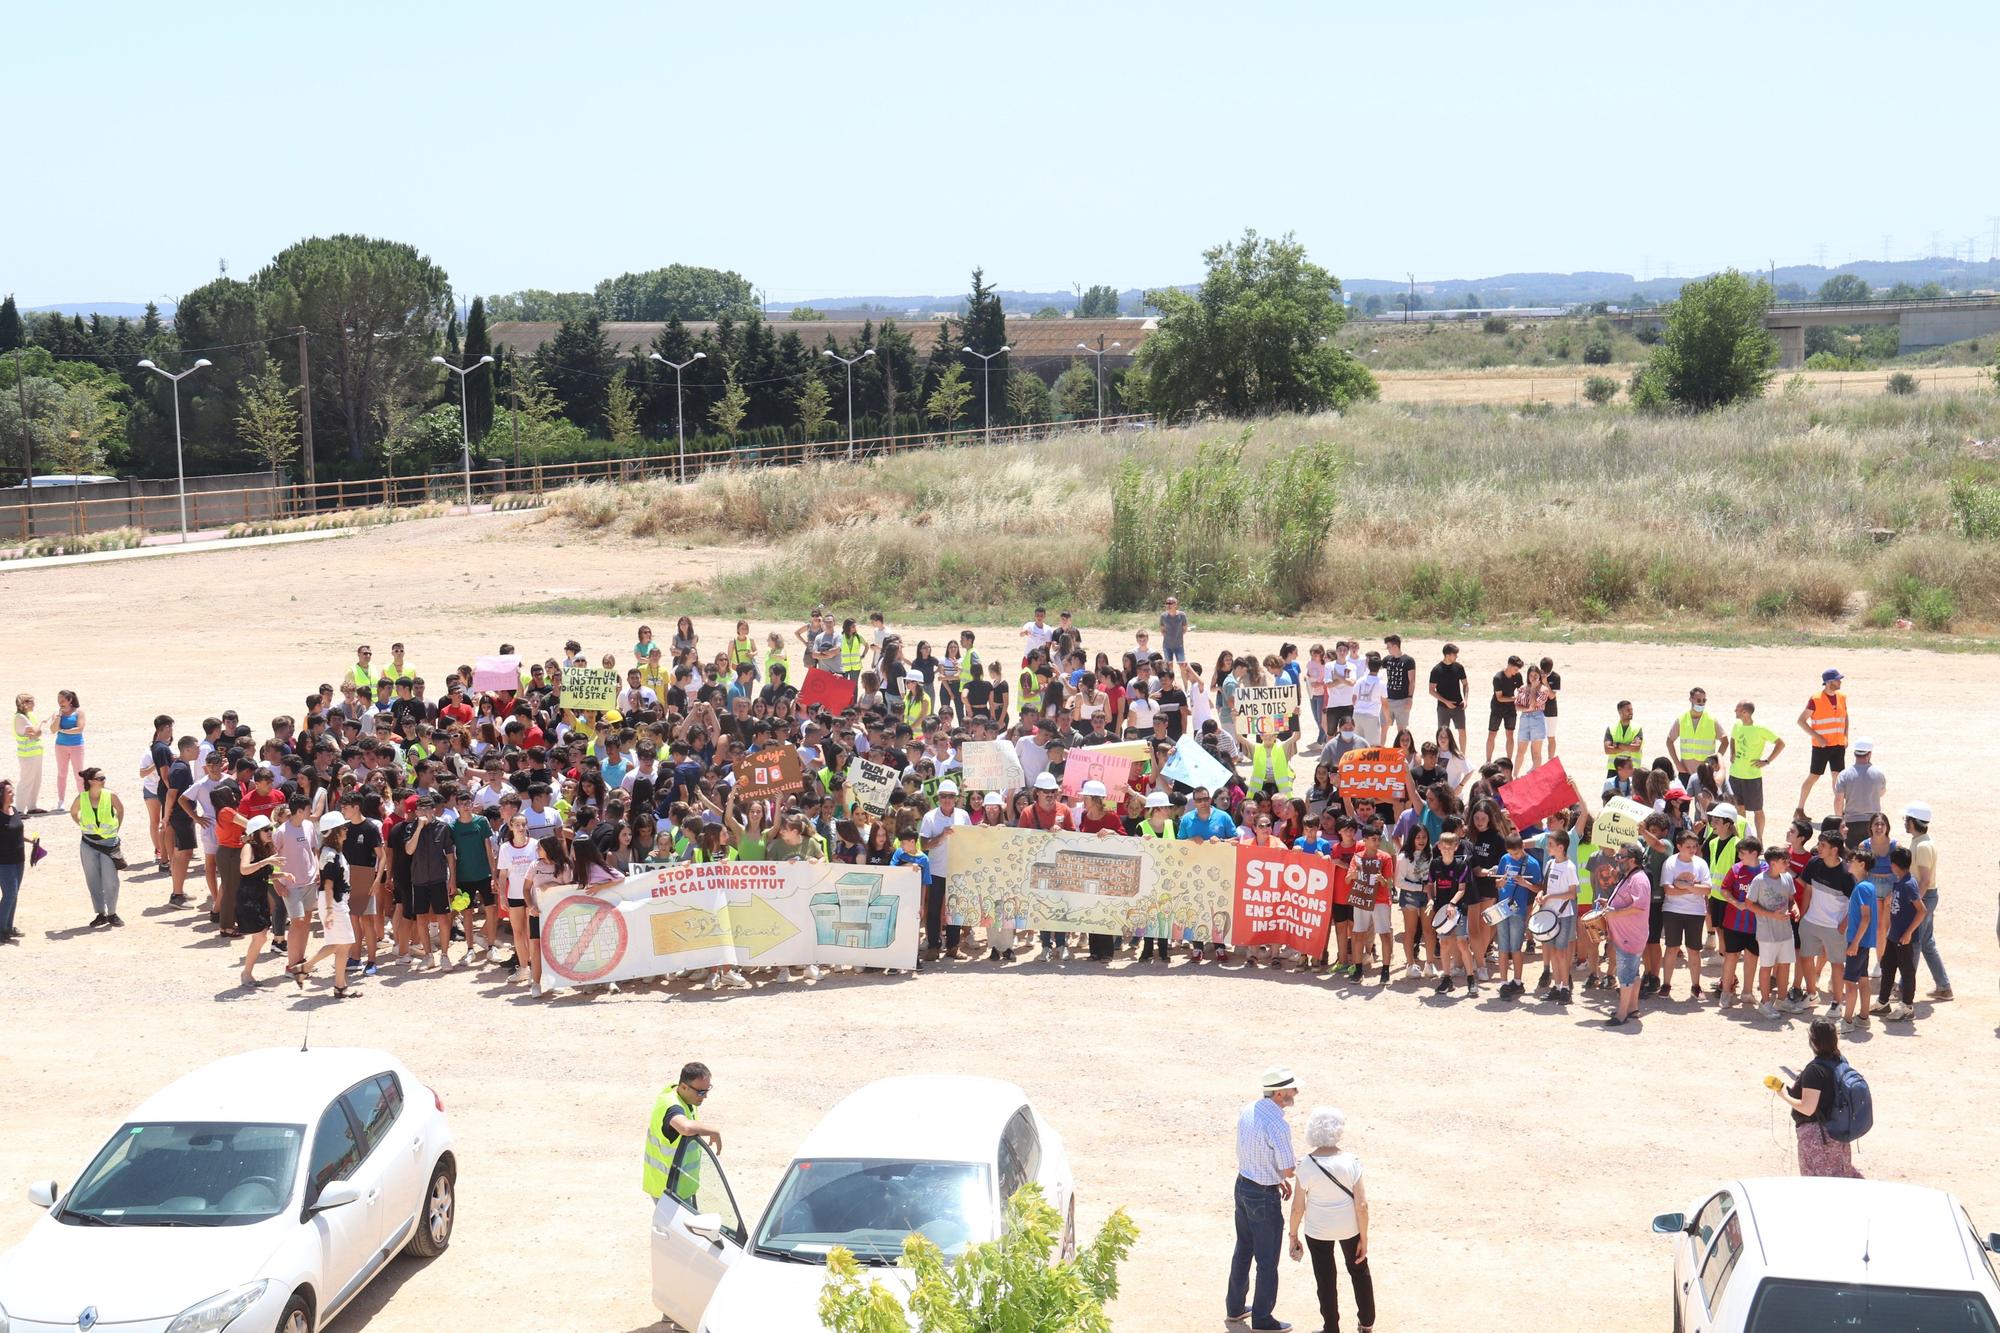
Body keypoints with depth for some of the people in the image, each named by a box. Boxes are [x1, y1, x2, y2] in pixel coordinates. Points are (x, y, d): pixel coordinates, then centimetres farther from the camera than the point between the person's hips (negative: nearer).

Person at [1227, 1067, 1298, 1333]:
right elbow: (1289, 1171, -19)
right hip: (1264, 1196, -8)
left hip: (1242, 1184, 8)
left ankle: (1234, 1307, 38)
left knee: (1243, 1250, 24)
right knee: (1267, 1261, 8)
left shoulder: (1247, 1111, -1)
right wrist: (1296, 1168, 4)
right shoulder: (1278, 1125, -26)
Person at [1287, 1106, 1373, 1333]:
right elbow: (1362, 1205, -15)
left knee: (1325, 1279, 16)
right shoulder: (1350, 1161, -18)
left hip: (1318, 1230, -2)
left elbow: (1297, 1208, -14)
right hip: (1349, 1226, 2)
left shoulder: (1306, 1166, -20)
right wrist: (1364, 1238, -3)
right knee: (1359, 1271, 26)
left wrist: (1293, 1236, 1)